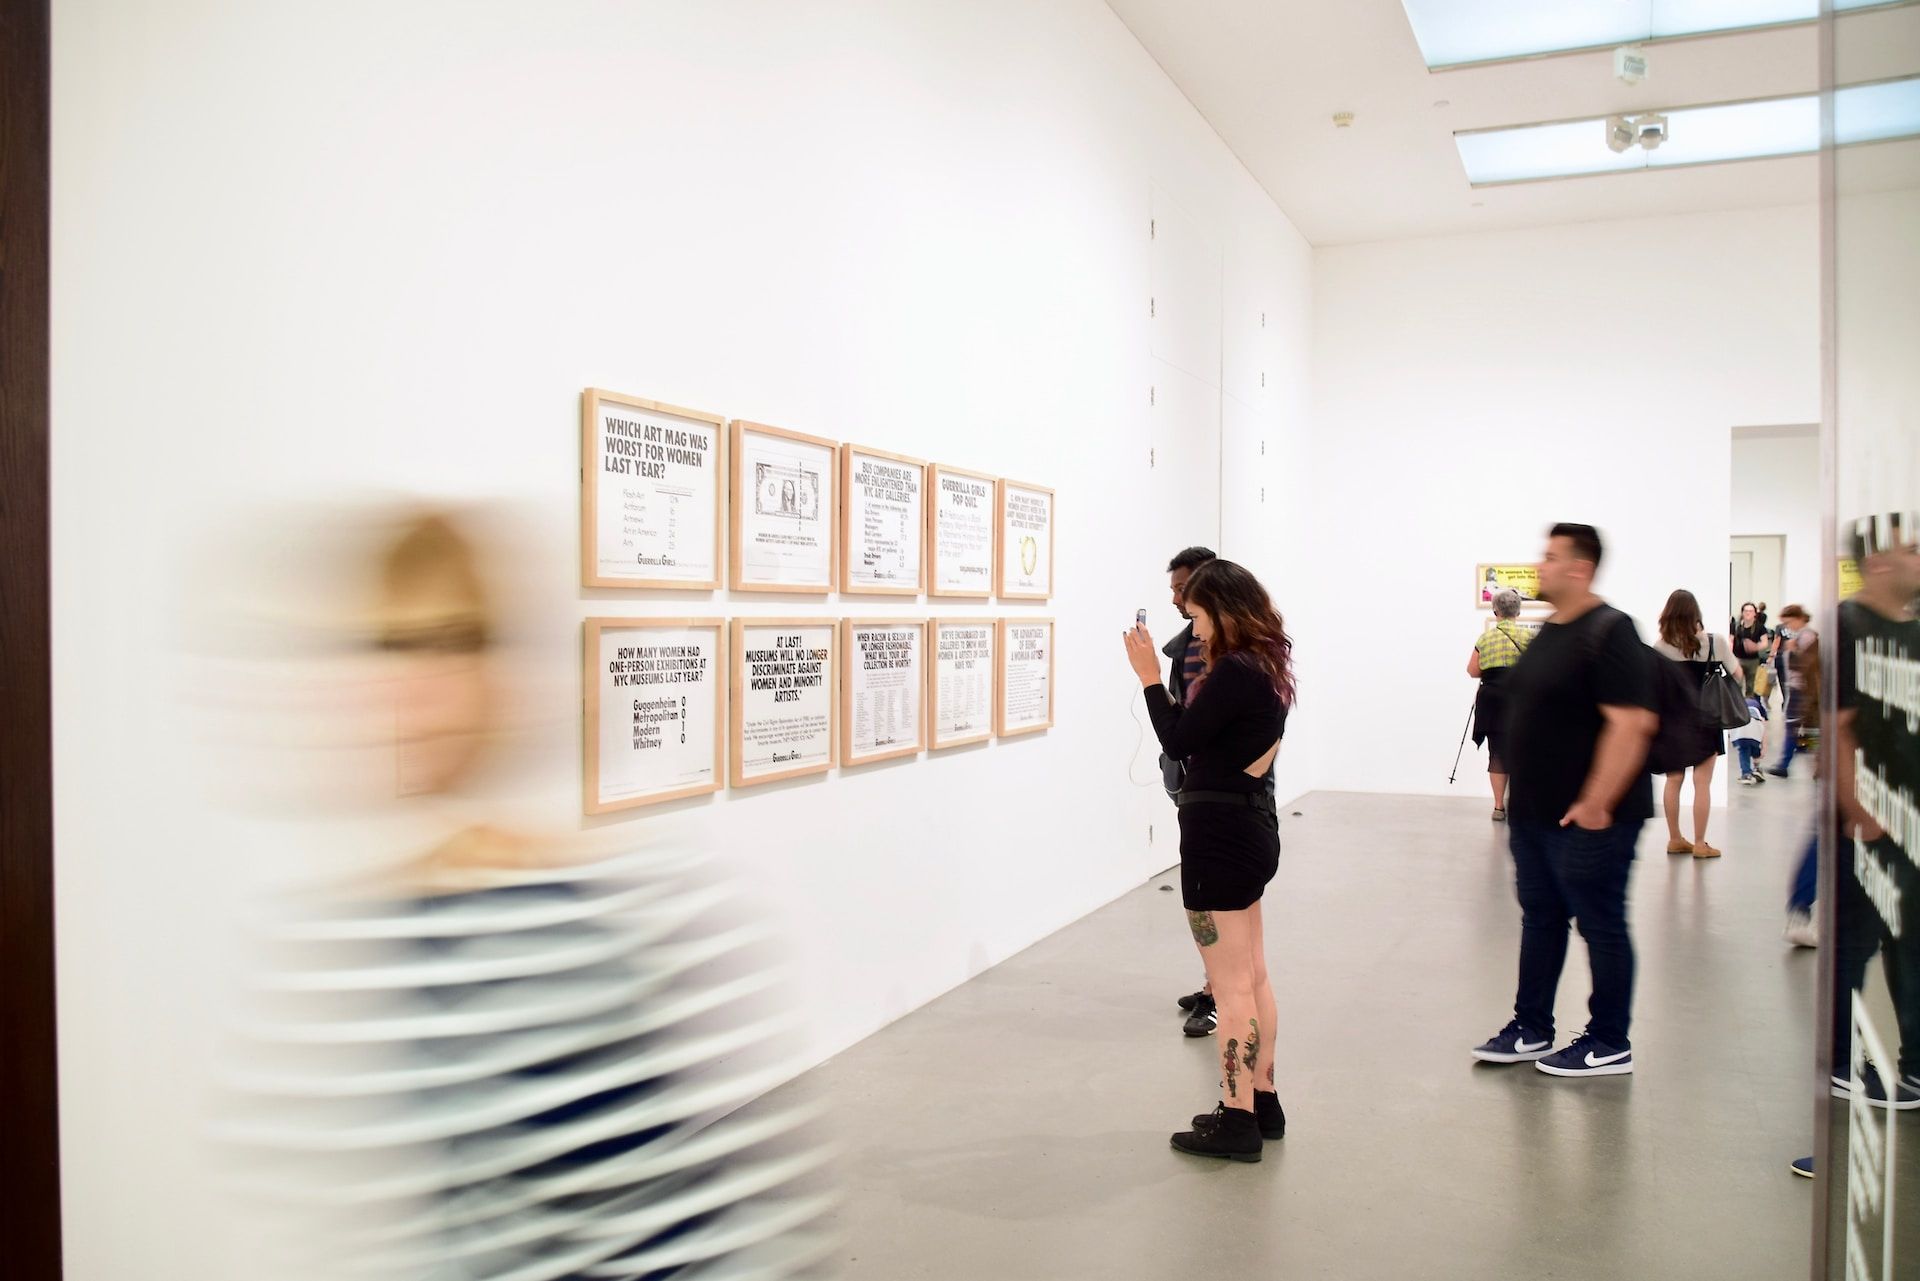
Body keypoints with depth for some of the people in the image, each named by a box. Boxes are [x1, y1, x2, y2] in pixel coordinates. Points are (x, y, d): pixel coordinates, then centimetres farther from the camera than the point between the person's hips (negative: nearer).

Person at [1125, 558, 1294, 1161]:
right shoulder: (1265, 667, 12)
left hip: (1220, 834, -10)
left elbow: (1178, 741, -16)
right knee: (1253, 978, 17)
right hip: (1251, 826, 10)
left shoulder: (1235, 671, -19)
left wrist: (1150, 676, -8)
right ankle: (1262, 1102, 27)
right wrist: (1164, 685, 5)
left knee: (1232, 985, -2)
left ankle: (1238, 1120, 8)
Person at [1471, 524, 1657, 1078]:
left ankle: (1610, 1045, 17)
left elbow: (1631, 724, -24)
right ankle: (1530, 1030, 26)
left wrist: (1594, 804, -23)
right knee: (1540, 920, 15)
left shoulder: (1609, 633, -16)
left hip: (1587, 818, -9)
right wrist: (1521, 797, 17)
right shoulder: (1549, 632, 12)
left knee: (1601, 927, 4)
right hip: (1534, 813, 9)